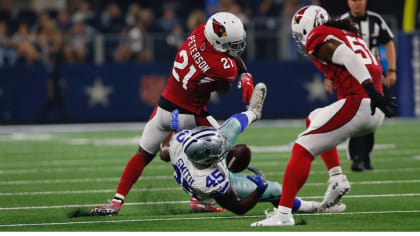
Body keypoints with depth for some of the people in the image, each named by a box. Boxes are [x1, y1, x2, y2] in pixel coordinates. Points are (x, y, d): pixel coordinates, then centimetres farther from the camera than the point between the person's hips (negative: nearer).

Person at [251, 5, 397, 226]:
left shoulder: (318, 37, 0)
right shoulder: (349, 34, 27)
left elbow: (348, 58, -17)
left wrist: (373, 93, -27)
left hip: (356, 104, -9)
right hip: (376, 115, 9)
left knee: (302, 149, -5)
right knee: (314, 121, 31)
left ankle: (283, 213, -12)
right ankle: (337, 177, 17)